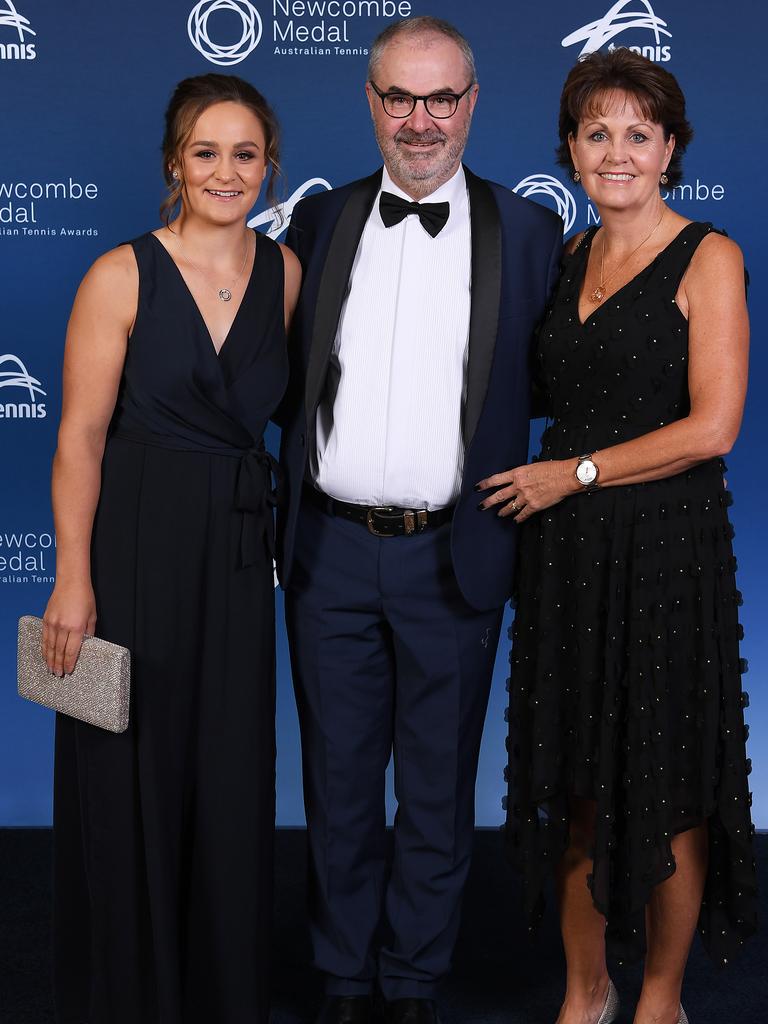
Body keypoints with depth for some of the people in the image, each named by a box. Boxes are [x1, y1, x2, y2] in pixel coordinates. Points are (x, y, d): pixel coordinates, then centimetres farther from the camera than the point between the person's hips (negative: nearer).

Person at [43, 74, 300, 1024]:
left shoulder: (284, 271, 4)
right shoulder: (122, 277, -9)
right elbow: (80, 436, -10)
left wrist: (264, 527, 11)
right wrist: (73, 580, -14)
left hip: (238, 552, 4)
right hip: (133, 544, -4)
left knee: (231, 777, 11)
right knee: (130, 776, 6)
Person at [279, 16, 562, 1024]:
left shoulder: (528, 231, 1)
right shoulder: (320, 220, 6)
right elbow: (288, 375, 11)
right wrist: (290, 504, 3)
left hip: (453, 557, -1)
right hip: (330, 551, 2)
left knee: (439, 792, 11)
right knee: (339, 782, 13)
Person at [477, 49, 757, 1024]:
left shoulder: (707, 258, -6)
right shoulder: (567, 259, 12)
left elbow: (711, 426, -13)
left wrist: (576, 473, -10)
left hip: (666, 549, -5)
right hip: (566, 550, 5)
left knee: (668, 786, 5)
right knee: (576, 778, 11)